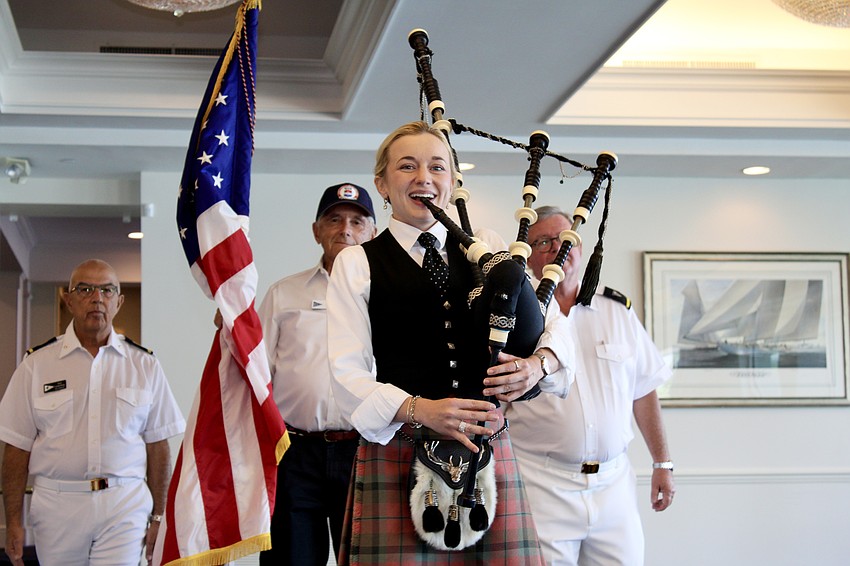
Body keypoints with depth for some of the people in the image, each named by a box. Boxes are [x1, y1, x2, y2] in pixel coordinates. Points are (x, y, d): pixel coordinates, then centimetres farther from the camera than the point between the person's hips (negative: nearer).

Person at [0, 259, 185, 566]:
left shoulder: (144, 365, 6)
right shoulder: (37, 364, 3)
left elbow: (157, 445, 8)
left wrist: (158, 516, 5)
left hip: (124, 506, 0)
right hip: (57, 504, 0)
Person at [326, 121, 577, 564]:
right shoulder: (356, 265, 8)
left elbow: (556, 327, 14)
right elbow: (348, 376, 0)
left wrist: (538, 363, -9)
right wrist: (418, 410, -16)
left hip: (488, 451, 3)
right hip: (398, 454, -2)